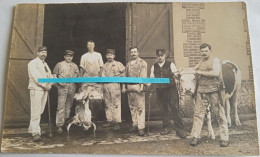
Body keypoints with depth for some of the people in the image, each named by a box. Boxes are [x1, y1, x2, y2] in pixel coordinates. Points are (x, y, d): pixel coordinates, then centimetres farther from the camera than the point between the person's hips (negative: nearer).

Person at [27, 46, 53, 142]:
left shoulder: (45, 64, 22)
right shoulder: (32, 63, -1)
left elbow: (50, 75, 15)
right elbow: (35, 76, -14)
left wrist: (50, 84, -4)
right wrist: (45, 85, -16)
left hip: (45, 90, 7)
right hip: (36, 89, -7)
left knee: (40, 111, 7)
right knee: (35, 112, -10)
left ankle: (32, 129, 17)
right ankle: (35, 132, -10)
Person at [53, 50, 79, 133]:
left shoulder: (75, 66, 17)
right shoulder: (59, 64, 9)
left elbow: (78, 76, 18)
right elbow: (54, 75, 8)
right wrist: (58, 82, -8)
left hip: (72, 87, 4)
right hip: (62, 87, -4)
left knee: (69, 106, 10)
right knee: (61, 106, -9)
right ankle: (59, 125, -7)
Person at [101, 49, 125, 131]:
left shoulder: (118, 64, 6)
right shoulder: (105, 65, 17)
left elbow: (124, 73, 5)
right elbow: (102, 76, 14)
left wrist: (118, 76, -6)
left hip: (115, 85, -4)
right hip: (106, 86, 5)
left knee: (116, 104, -7)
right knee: (107, 105, 8)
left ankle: (117, 122, -4)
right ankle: (109, 121, 16)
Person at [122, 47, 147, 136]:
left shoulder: (142, 63, 3)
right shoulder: (128, 64, 19)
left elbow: (143, 76, -7)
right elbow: (125, 76, 18)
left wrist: (142, 86, -18)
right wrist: (123, 86, 11)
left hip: (138, 86, -5)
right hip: (129, 87, 6)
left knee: (140, 107, -8)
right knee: (132, 106, 9)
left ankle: (141, 127, -7)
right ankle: (135, 124, 19)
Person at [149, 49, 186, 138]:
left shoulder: (170, 65, 1)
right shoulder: (154, 67, 9)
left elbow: (177, 75, -3)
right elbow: (152, 78, 12)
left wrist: (176, 74, -26)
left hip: (170, 89, -3)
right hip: (159, 90, 4)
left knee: (175, 109, -5)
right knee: (163, 110, 11)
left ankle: (179, 129, 1)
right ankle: (167, 127, 26)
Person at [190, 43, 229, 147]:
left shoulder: (215, 60, 0)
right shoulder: (201, 62, 18)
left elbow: (216, 73, -16)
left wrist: (201, 72, -11)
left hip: (213, 90, -5)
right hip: (201, 91, 5)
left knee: (220, 114, 1)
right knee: (198, 113, 1)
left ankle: (224, 138, 10)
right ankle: (195, 137, 7)